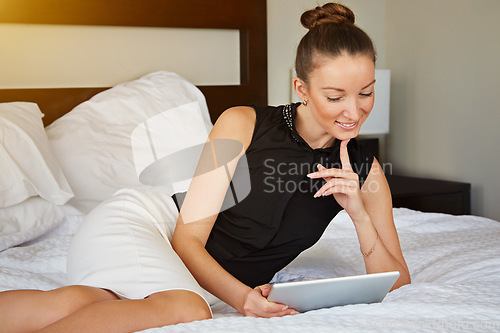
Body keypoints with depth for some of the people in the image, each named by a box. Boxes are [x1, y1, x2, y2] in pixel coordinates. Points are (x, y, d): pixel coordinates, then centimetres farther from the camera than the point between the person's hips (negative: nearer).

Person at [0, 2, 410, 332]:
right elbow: (188, 237, -10)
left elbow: (396, 284, 2)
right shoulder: (243, 124, -8)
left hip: (201, 280, 2)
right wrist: (242, 297, -29)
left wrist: (358, 211, -15)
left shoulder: (364, 171, 2)